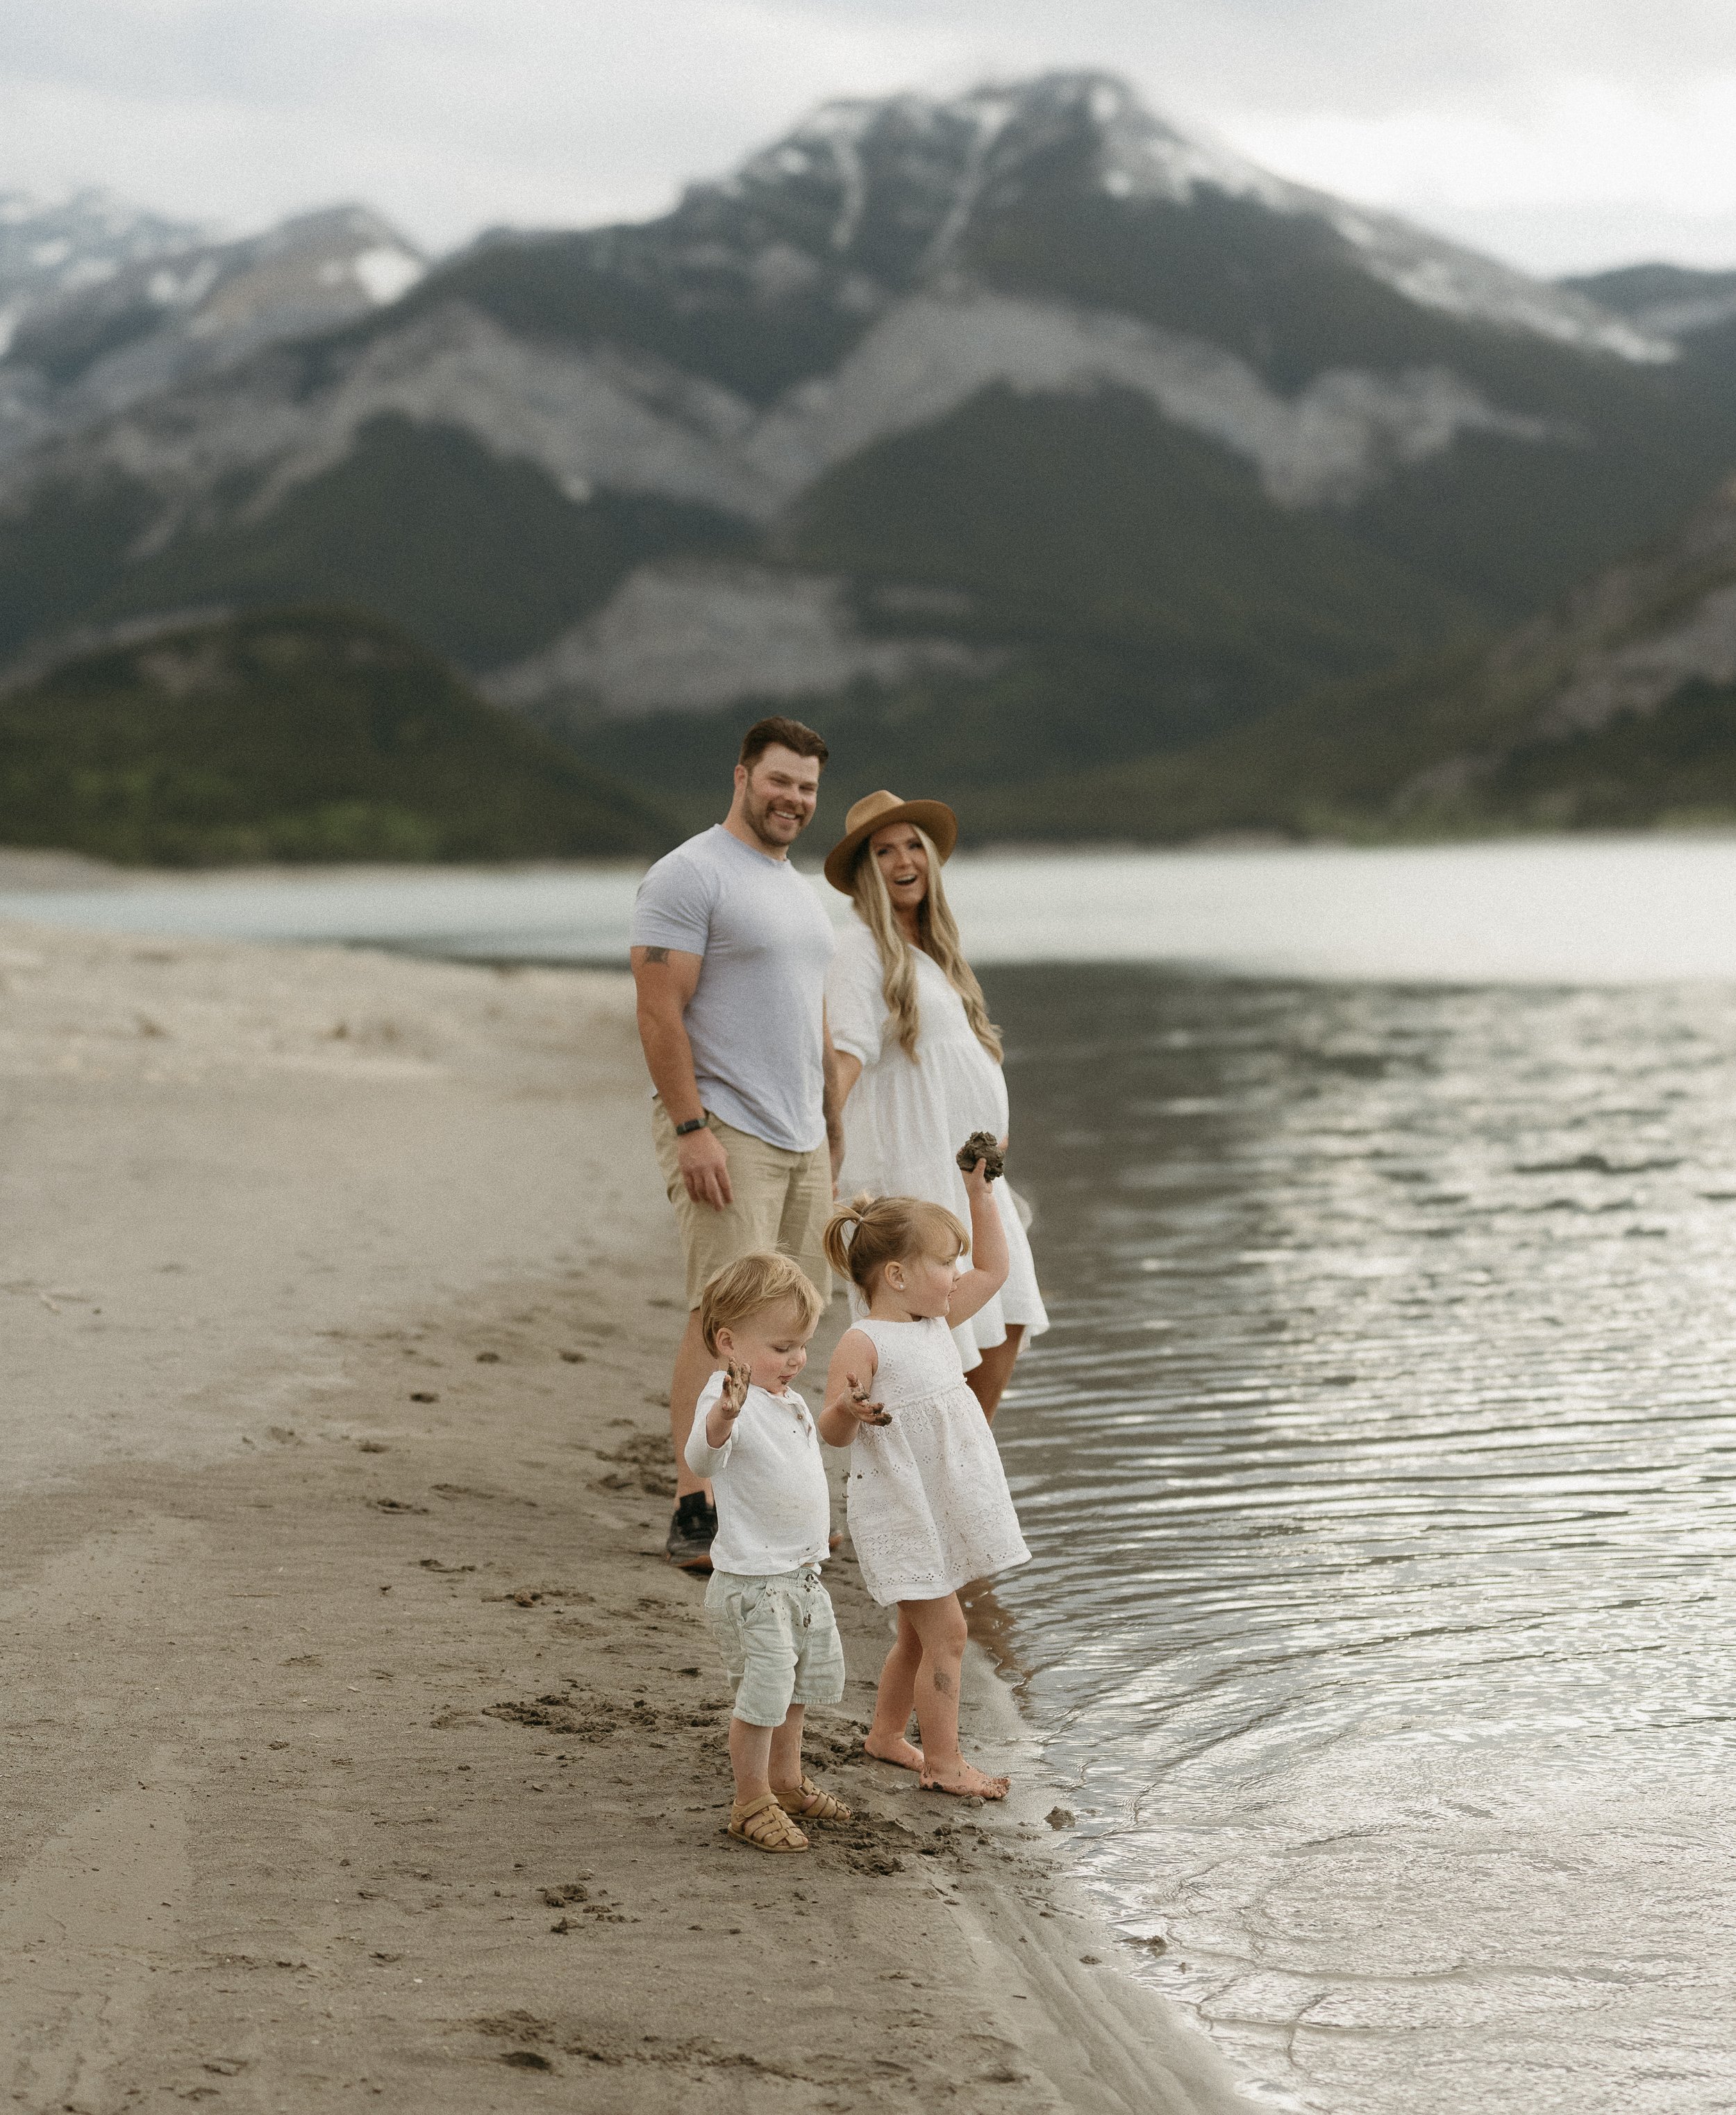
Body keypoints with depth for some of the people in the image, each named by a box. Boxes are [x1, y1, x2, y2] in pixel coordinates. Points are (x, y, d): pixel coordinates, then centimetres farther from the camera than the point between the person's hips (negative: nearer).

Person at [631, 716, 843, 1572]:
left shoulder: (797, 888, 21)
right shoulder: (690, 876, -8)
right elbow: (660, 1013, -15)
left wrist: (834, 1127, 20)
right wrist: (692, 1130, -21)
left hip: (800, 1140, 9)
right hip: (724, 1131, -8)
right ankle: (695, 1511, -14)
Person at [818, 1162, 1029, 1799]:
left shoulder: (936, 1323, 7)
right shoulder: (863, 1344, -17)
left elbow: (992, 1270, 18)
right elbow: (832, 1432, -19)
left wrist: (980, 1194, 12)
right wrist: (848, 1409, -42)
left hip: (943, 1504, 9)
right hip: (901, 1513, -9)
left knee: (921, 1632, 18)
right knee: (945, 1632, -7)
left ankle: (887, 1733, 34)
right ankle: (943, 1764, 0)